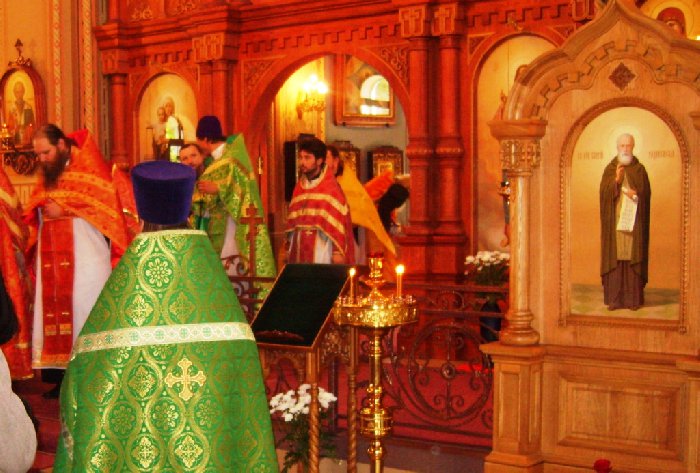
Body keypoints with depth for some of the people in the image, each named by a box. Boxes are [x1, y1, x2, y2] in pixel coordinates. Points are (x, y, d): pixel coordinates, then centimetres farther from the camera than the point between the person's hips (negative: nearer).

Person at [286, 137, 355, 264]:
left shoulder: (331, 187, -6)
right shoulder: (299, 187, 11)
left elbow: (339, 221, -10)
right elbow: (292, 222, 14)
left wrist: (338, 252, -15)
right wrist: (289, 248, 11)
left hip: (322, 253, -5)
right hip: (301, 251, 5)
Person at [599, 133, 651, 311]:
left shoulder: (639, 169, 8)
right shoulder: (610, 169, 10)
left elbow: (646, 194, 4)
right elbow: (604, 192, -1)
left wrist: (635, 195, -15)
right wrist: (616, 180, -15)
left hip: (633, 222, -1)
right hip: (614, 221, 1)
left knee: (633, 259, -2)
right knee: (614, 258, -2)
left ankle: (634, 298, 1)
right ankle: (614, 298, 1)